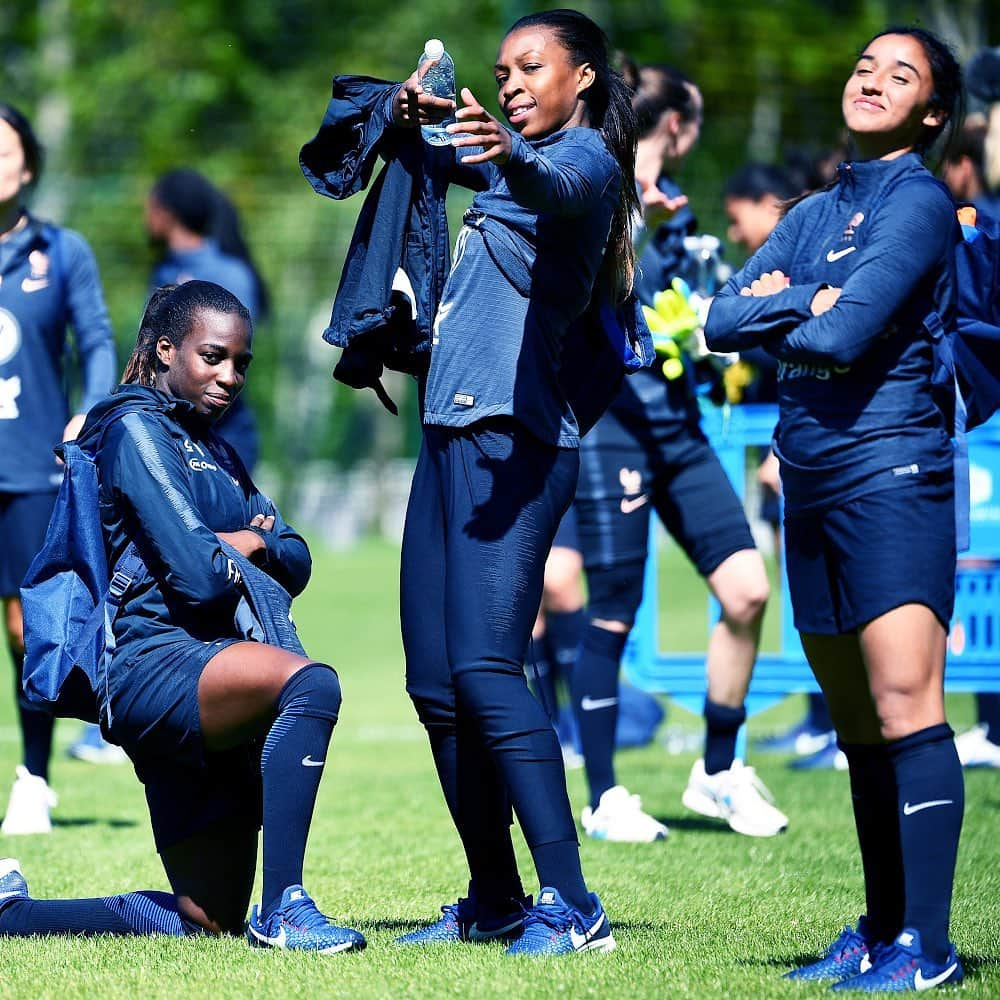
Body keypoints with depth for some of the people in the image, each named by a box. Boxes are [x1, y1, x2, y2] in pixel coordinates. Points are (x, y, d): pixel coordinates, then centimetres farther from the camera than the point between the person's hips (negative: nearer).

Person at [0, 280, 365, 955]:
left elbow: (295, 565, 17)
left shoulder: (213, 449, 24)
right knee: (309, 682, -37)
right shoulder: (137, 427, -5)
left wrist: (251, 543, -4)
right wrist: (236, 558, 7)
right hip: (154, 665, -9)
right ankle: (284, 907, -38)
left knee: (204, 921, 10)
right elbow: (197, 578, -15)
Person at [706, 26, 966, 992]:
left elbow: (844, 336, -15)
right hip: (812, 478, 8)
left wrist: (773, 313, 2)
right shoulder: (814, 214, 18)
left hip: (889, 469, -8)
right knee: (855, 721, 9)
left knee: (903, 703, -14)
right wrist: (805, 303, -8)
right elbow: (721, 321, 8)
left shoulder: (920, 205, -4)